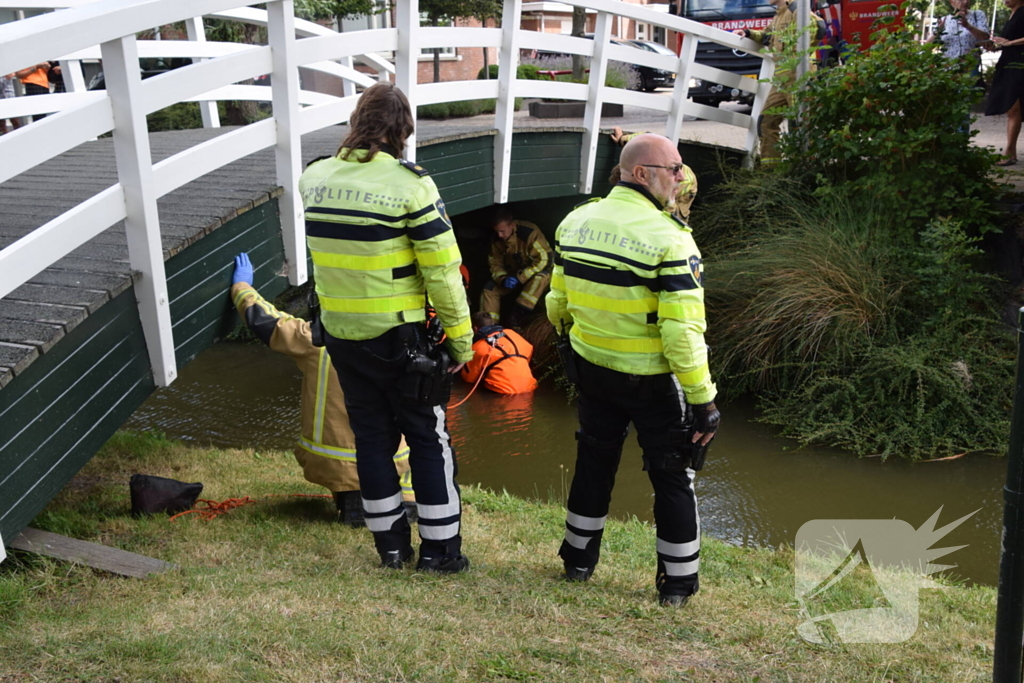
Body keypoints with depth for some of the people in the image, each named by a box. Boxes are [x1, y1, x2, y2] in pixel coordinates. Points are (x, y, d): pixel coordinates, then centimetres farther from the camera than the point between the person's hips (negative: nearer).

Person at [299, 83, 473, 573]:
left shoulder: (314, 178, -1)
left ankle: (390, 543, 24)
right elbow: (442, 270, -16)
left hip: (341, 335, 5)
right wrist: (461, 339, -7)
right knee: (428, 439, 9)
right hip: (399, 336, -4)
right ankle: (439, 548, 16)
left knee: (371, 436, 15)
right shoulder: (410, 184, -16)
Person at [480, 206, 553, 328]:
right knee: (490, 287, -16)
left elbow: (543, 260, -28)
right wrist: (502, 279, -24)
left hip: (535, 274, -5)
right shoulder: (496, 240, -9)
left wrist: (519, 278, -30)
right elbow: (495, 263, -1)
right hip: (513, 276, 5)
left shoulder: (529, 233, -28)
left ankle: (516, 319, -39)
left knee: (541, 276, -39)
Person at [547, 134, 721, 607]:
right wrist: (703, 400, -17)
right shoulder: (669, 238, -22)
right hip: (653, 381, -5)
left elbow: (557, 305, 7)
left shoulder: (575, 221, -2)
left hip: (592, 371, 6)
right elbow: (682, 334, -25)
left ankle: (578, 561, 35)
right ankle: (677, 583, 21)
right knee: (672, 478, 11)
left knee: (594, 464, 22)